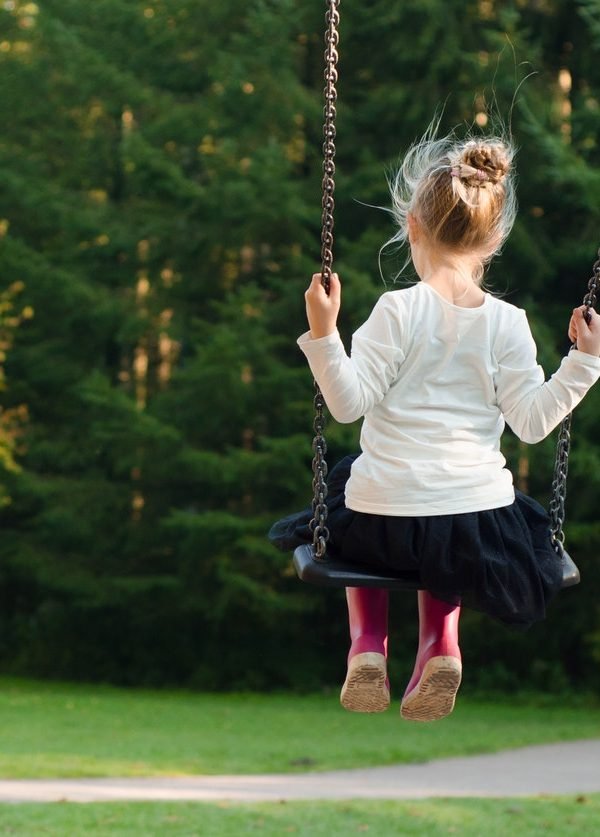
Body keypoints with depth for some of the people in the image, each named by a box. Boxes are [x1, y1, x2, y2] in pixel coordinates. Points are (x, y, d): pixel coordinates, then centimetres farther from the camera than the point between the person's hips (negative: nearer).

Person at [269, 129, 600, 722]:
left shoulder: (399, 311, -10)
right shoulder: (507, 323, -4)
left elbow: (349, 402, -13)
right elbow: (532, 421, -5)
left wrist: (323, 333, -17)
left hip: (383, 523, -2)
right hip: (478, 527, 2)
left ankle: (367, 641, 18)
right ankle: (440, 640, 14)